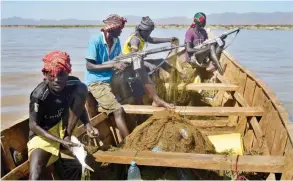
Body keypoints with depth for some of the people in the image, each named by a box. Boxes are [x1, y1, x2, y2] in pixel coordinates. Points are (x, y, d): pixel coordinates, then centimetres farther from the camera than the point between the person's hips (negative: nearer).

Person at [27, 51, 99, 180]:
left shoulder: (73, 84, -17)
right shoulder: (39, 95, -26)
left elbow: (79, 104, 2)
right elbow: (33, 126, -18)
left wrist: (87, 124, -16)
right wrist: (60, 141, -24)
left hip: (63, 126, 4)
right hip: (43, 133, -4)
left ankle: (68, 136, -8)